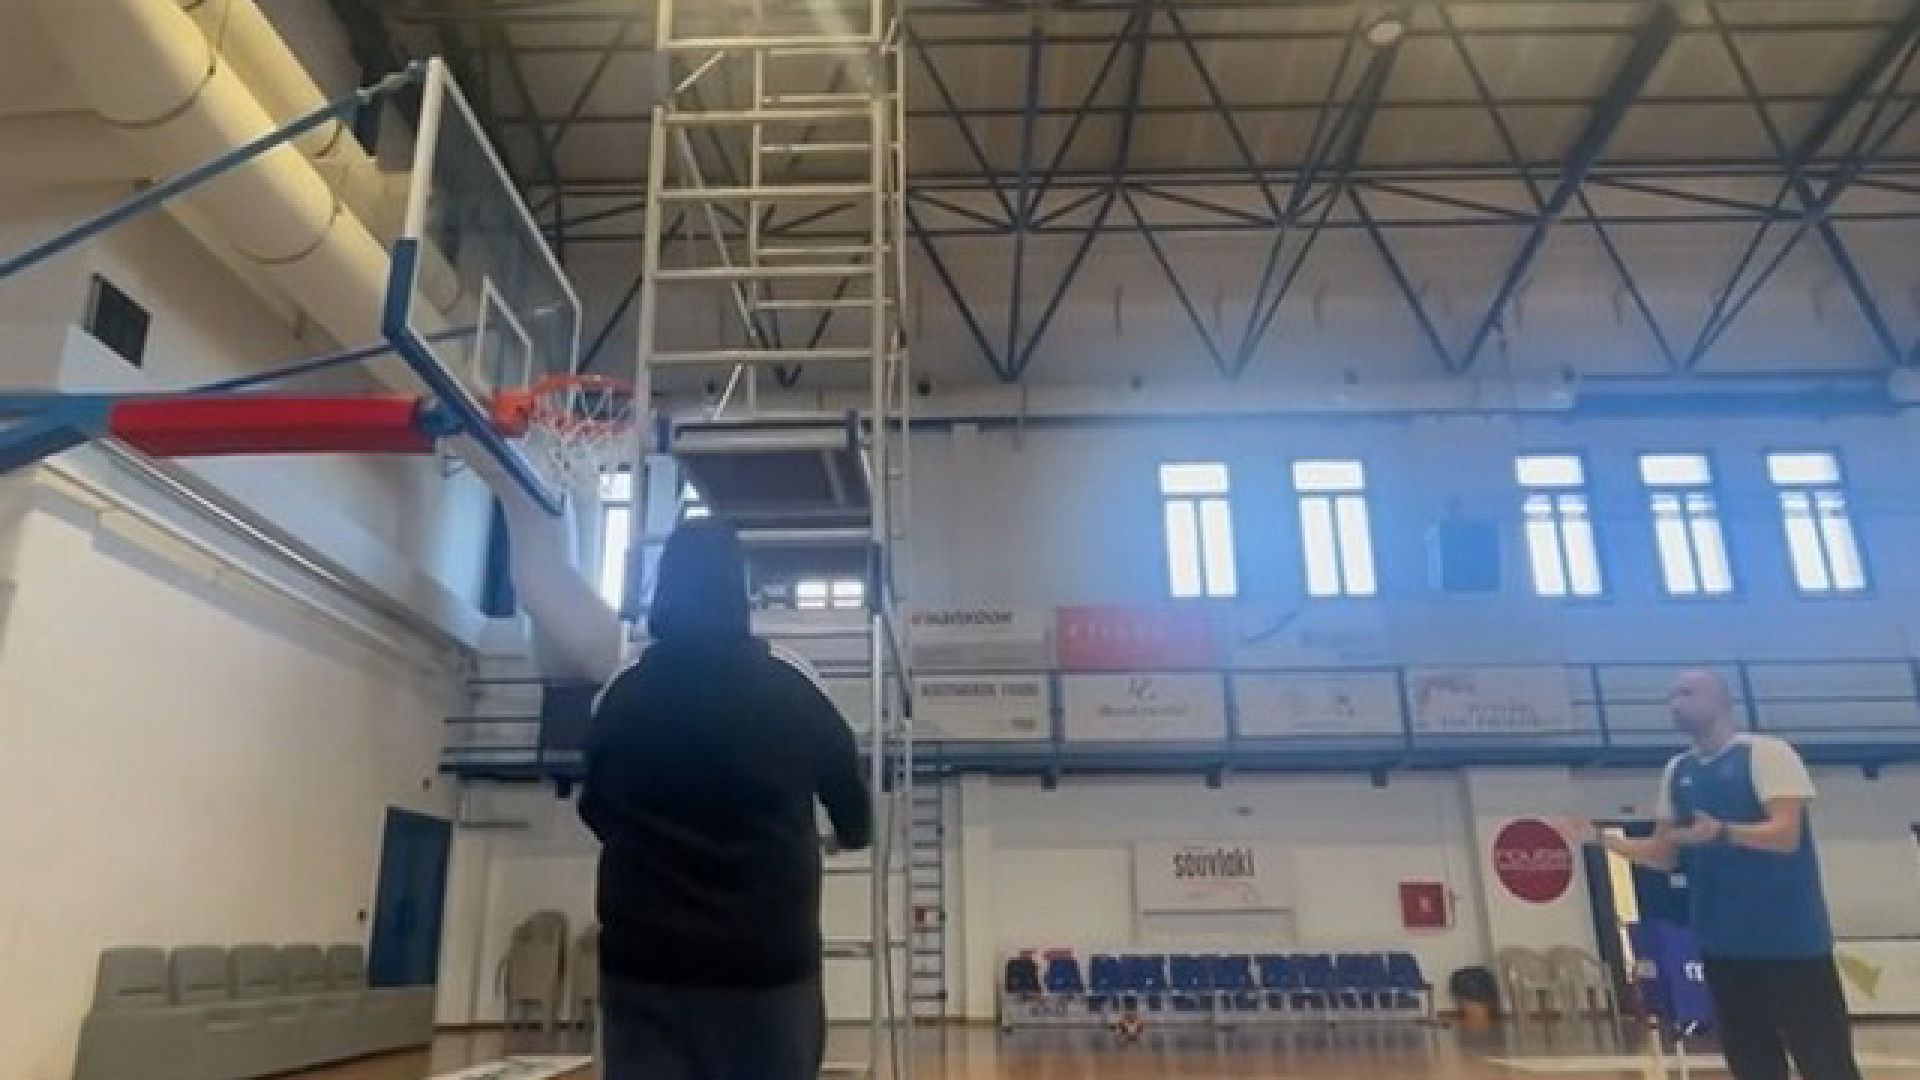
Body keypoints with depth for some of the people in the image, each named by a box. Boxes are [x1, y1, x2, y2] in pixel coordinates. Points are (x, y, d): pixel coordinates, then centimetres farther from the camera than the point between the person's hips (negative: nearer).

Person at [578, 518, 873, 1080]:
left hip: (643, 958, 2)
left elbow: (597, 812, 16)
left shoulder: (623, 696, 3)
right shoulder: (789, 691, -2)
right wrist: (852, 832, 31)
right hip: (767, 956, -1)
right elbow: (855, 819, 8)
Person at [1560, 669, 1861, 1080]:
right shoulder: (1677, 771, 11)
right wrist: (1601, 838, 2)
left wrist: (1722, 832, -34)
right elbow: (1666, 855, 14)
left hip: (1788, 937, -6)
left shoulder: (1766, 752, -7)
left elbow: (1786, 834, -18)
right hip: (1721, 942, 6)